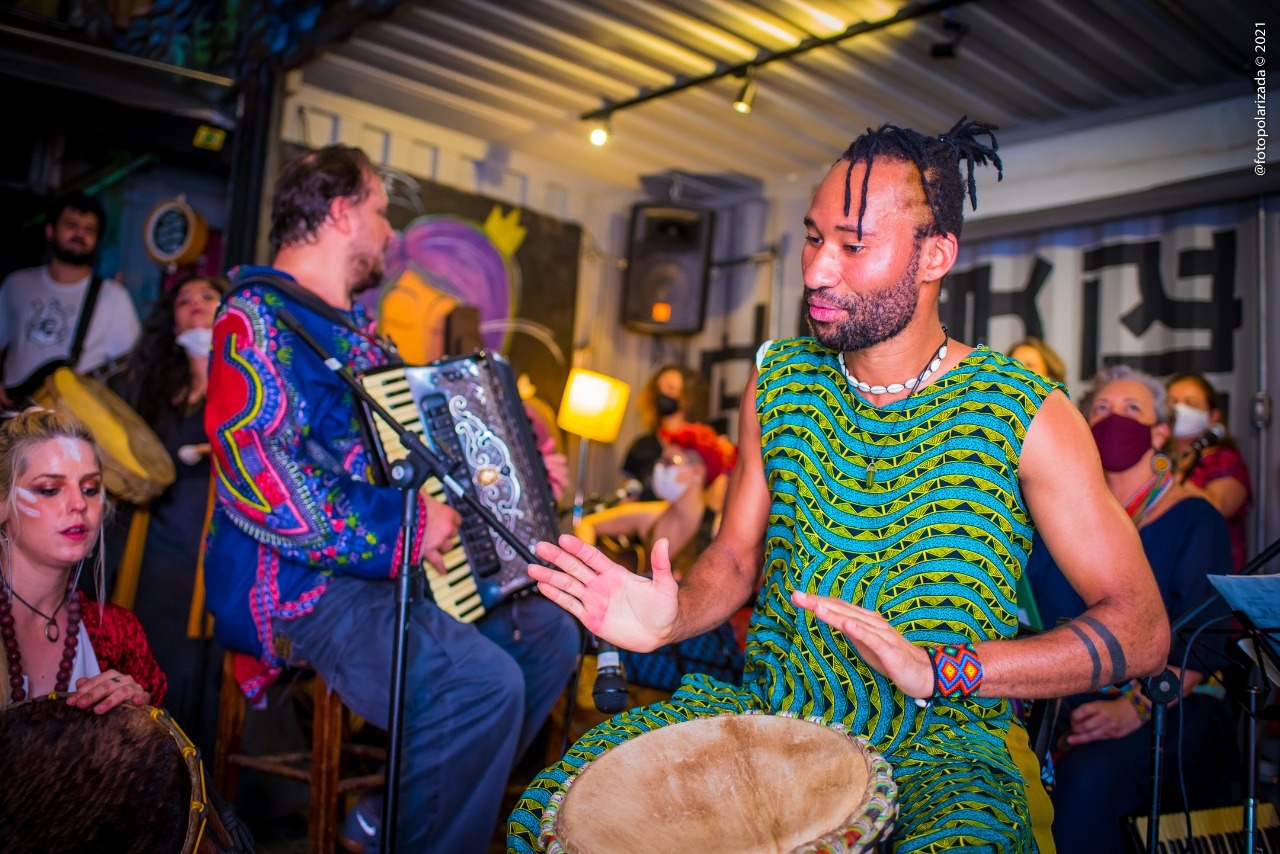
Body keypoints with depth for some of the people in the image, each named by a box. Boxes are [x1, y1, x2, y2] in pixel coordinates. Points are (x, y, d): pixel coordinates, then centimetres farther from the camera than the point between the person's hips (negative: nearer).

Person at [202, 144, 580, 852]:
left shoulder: (355, 327, 19)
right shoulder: (258, 317, -12)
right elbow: (256, 475, -26)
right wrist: (400, 527, -26)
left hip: (388, 567, 10)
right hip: (303, 584, -10)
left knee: (550, 635, 9)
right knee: (482, 682, -30)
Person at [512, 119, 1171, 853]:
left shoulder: (1024, 414, -11)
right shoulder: (778, 382, 2)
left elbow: (1140, 628, -11)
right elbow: (736, 557, 9)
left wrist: (941, 670, -24)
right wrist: (672, 617, -15)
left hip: (939, 745, -3)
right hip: (767, 709, 4)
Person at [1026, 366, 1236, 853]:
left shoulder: (1193, 518, 5)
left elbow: (1201, 645, -7)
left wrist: (1134, 708, -22)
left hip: (1170, 705, -3)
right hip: (1065, 699, 3)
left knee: (1088, 776, -37)